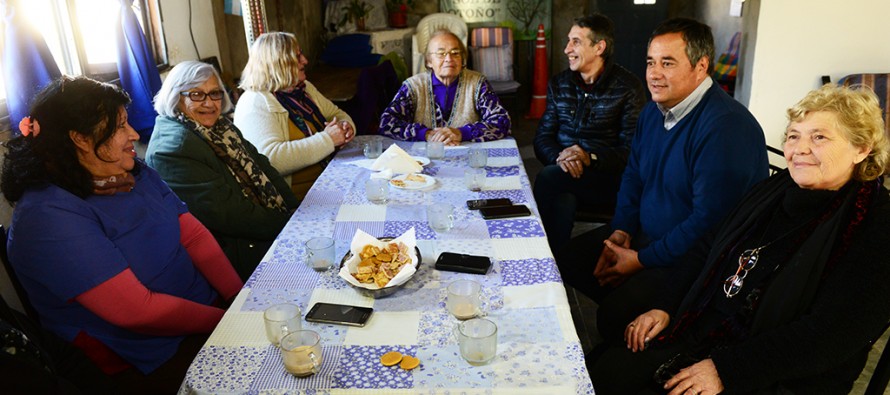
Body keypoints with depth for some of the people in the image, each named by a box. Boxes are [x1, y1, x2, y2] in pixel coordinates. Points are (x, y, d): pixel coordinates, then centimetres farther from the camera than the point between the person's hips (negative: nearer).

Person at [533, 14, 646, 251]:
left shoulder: (627, 88, 0)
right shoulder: (559, 84, 14)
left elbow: (632, 150, -7)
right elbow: (542, 138, 9)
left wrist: (590, 158, -23)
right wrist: (559, 157, -14)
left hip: (607, 179, -3)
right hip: (563, 174, 4)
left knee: (548, 177, -29)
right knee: (562, 201, -31)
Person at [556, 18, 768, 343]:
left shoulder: (726, 127, -25)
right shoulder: (653, 111, 5)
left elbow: (710, 221, -27)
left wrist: (642, 260, -19)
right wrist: (621, 233, 0)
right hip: (645, 235, 9)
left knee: (615, 317, -25)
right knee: (565, 260, 7)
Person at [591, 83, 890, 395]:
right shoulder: (775, 188, 7)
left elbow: (829, 333, -20)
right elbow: (708, 250, 12)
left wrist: (725, 369, -22)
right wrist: (664, 308, 0)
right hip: (702, 331, 6)